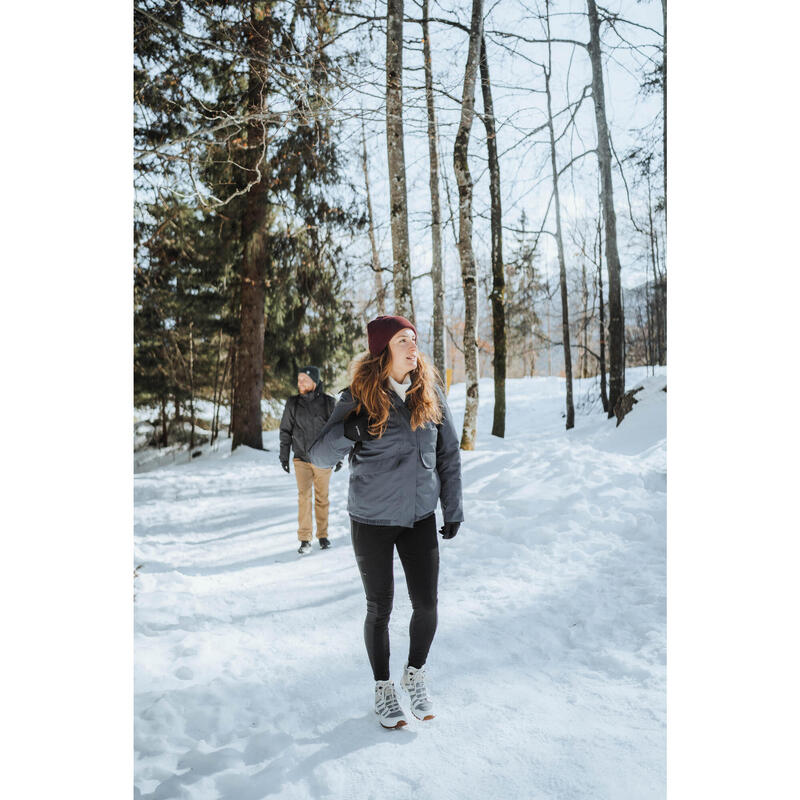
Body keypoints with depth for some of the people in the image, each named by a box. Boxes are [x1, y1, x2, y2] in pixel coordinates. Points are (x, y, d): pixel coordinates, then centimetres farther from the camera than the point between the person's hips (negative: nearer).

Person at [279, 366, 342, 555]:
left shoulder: (329, 402, -1)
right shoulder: (292, 403, 3)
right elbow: (285, 431, 10)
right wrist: (284, 455, 6)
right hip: (301, 459, 0)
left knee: (322, 497, 7)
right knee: (304, 496, -8)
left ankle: (323, 535, 21)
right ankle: (305, 539, -3)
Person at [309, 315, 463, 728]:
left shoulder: (431, 392, -2)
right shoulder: (359, 398, -11)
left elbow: (448, 453, 6)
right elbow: (319, 455, -12)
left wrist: (453, 508, 6)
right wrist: (348, 432, -33)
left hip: (421, 518, 3)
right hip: (372, 520, -2)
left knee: (426, 606, 4)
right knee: (380, 610, 9)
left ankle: (415, 673, 33)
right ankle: (383, 689, 32)